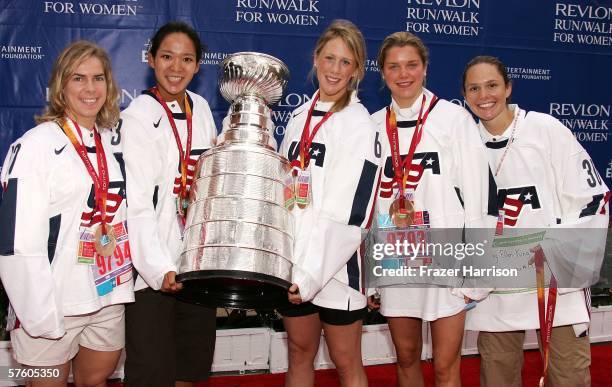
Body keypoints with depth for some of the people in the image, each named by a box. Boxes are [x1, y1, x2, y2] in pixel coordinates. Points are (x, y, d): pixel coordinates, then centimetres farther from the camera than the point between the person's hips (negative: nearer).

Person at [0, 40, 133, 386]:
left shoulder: (113, 144, 7)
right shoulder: (36, 145, -11)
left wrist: (125, 283, 8)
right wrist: (41, 315, -17)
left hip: (109, 296, 5)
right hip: (54, 303, -5)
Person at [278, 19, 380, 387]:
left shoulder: (359, 123, -10)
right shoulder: (300, 116, 11)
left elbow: (350, 210, -17)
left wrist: (314, 271, -21)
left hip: (335, 263, -6)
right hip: (292, 259, 6)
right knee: (299, 352, 17)